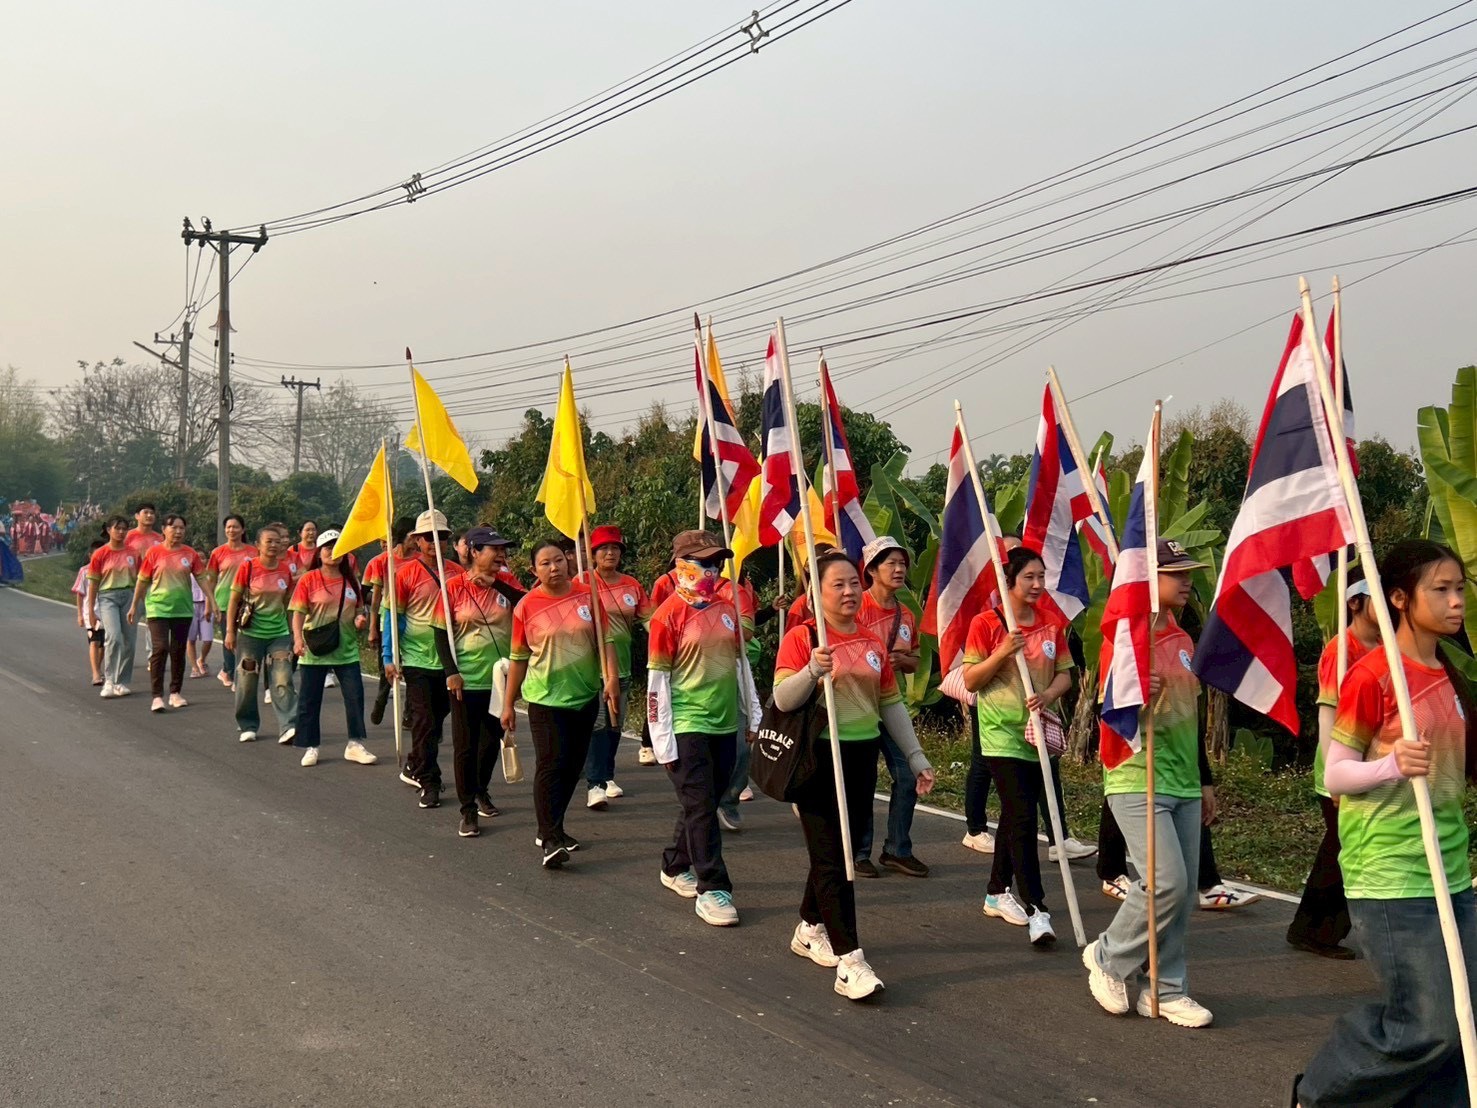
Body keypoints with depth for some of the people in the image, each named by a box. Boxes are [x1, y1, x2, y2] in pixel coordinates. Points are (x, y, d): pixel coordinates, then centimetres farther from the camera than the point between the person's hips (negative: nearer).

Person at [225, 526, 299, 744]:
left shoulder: (286, 569, 2)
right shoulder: (247, 567, -6)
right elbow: (234, 600, -2)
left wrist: (293, 632, 13)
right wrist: (230, 631, -6)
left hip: (279, 634, 2)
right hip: (250, 634, -2)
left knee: (283, 681, -8)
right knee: (247, 683, 5)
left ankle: (288, 727, -13)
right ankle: (247, 726, 20)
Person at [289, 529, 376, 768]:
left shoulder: (351, 581, 8)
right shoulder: (308, 580, -4)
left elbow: (359, 611, 18)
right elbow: (298, 612, -9)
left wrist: (361, 620, -5)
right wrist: (298, 638, -22)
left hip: (346, 650, 3)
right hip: (314, 650, -3)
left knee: (355, 696, -1)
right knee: (309, 700, 4)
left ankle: (355, 745, 10)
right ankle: (310, 747, 16)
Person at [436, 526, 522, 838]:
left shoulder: (506, 585, 0)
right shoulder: (454, 587, -8)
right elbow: (442, 632, -5)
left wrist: (496, 582, -18)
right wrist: (451, 672, -13)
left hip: (500, 678, 4)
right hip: (466, 680, -4)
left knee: (493, 739, 17)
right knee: (465, 745, 1)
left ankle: (482, 790, 39)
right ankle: (468, 810, 10)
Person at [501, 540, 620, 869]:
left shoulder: (587, 596, 0)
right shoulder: (526, 607, -4)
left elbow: (605, 640, 1)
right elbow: (518, 658, 1)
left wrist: (612, 677, -13)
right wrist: (508, 704, 3)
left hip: (585, 696, 3)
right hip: (546, 697, -3)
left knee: (573, 766, 11)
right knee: (551, 764, -10)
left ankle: (552, 828, 27)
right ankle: (550, 840, -8)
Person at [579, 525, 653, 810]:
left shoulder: (631, 584, 7)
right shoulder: (583, 582, -5)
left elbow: (649, 616, 11)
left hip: (622, 661, 5)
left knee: (615, 722, 13)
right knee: (597, 722, -13)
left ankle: (607, 776, 28)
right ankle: (594, 784, -14)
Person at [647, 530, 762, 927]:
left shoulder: (727, 609, 9)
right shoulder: (670, 614, -9)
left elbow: (741, 663, 17)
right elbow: (657, 678, -10)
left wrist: (755, 715, 16)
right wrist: (662, 738, -12)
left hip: (724, 723, 6)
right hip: (687, 726, -6)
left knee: (704, 803, 14)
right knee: (700, 807, -6)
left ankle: (676, 867, 33)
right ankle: (711, 889, -1)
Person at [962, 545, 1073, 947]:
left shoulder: (1051, 626, 7)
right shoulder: (986, 623, -6)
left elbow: (1065, 674, 10)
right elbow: (970, 681, -5)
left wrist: (1048, 695, -11)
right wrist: (1002, 654, -20)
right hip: (1001, 733, -5)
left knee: (1015, 816, 14)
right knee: (1022, 818, -13)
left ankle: (998, 892, 29)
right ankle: (1035, 910, -14)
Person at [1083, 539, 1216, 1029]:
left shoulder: (1184, 641, 14)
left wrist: (1203, 782, 23)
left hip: (1183, 785, 8)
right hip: (1137, 781, -8)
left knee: (1183, 888, 6)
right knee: (1166, 881, -15)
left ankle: (1166, 988, 17)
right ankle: (1108, 957, 8)